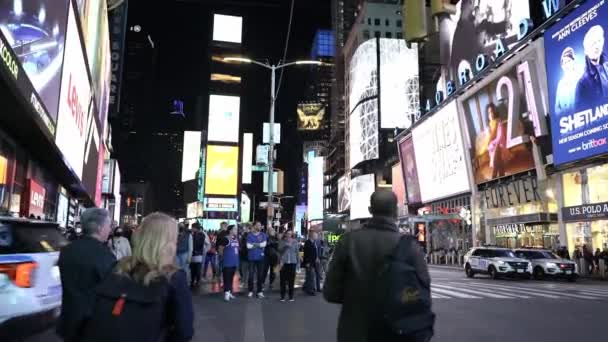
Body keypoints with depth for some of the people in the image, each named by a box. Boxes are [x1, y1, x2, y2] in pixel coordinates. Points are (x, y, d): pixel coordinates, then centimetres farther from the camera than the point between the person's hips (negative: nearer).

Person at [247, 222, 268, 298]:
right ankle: (250, 291, 12)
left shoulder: (263, 235, 6)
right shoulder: (249, 235, 2)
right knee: (251, 275, 1)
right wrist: (259, 245, -6)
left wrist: (254, 244, -7)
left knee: (260, 275, 3)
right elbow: (248, 246, -9)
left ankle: (260, 291, 10)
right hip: (251, 257, -1)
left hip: (260, 257, 1)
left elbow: (264, 244, -9)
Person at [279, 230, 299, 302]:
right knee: (283, 279, -1)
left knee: (291, 279, 2)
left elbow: (297, 252, 10)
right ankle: (282, 296, 7)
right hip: (284, 262, 0)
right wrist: (285, 245, -18)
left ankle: (291, 296, 11)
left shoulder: (295, 241, 8)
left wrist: (298, 261, 6)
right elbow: (279, 250, -4)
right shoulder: (282, 241, 7)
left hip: (292, 262, 1)